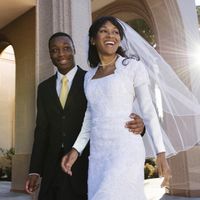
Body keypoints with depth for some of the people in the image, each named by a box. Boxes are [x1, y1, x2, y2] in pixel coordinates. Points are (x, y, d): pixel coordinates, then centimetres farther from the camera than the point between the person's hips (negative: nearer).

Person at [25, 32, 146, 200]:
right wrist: (34, 171, 7)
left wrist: (137, 124, -29)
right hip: (53, 168, 4)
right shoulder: (44, 88, 10)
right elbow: (42, 129, 10)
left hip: (86, 165, -3)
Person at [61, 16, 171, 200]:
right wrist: (76, 149, 5)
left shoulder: (133, 66, -1)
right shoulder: (89, 76, 14)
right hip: (98, 154, 5)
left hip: (125, 150, -5)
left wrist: (161, 153, -6)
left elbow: (148, 110, -1)